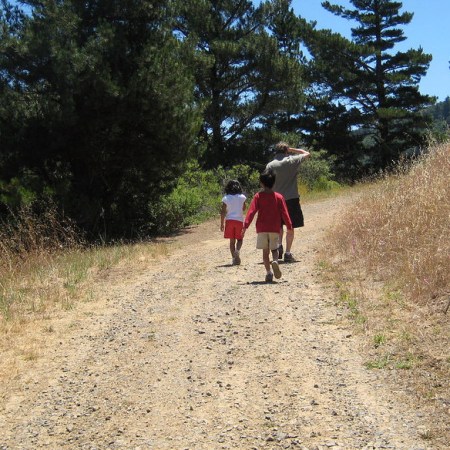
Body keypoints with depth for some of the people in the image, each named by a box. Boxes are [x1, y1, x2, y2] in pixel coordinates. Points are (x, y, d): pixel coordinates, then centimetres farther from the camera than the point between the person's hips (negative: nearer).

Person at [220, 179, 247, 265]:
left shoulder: (226, 198, -4)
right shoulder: (242, 197, -2)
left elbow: (223, 212, -4)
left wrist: (222, 223, 2)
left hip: (229, 220, 0)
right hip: (239, 220, 0)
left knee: (232, 241, 9)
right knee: (239, 239, 13)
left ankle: (234, 258, 7)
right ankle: (237, 250, -16)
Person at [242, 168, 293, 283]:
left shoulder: (258, 196, -3)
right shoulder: (278, 197, 0)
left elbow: (251, 211, -10)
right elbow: (284, 213, -1)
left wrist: (245, 225, -12)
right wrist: (289, 226, 5)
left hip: (262, 229, -1)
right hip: (275, 229, 1)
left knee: (265, 251, 8)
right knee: (274, 249, 13)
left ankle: (268, 273, 0)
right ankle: (275, 261, -19)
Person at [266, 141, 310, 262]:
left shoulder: (270, 165, -1)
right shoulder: (292, 161, -4)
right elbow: (307, 154, 12)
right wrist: (291, 150, 11)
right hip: (291, 199, -2)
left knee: (279, 225, 22)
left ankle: (279, 245, 5)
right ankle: (288, 253, 2)